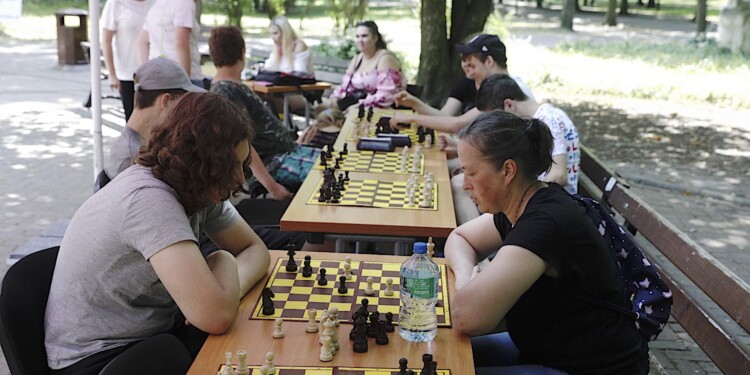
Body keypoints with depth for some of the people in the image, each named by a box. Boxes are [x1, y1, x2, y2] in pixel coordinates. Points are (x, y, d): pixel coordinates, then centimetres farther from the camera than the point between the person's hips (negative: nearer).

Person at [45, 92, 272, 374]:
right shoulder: (149, 199, -29)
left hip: (154, 332, 7)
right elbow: (216, 316, -35)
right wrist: (224, 262, -15)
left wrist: (224, 291, -17)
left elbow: (256, 250, 3)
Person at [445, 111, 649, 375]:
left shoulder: (545, 222, -29)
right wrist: (466, 277, -9)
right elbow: (459, 238, 13)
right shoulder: (521, 205, -2)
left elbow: (467, 316, -37)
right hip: (546, 347, 8)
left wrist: (470, 284, -14)